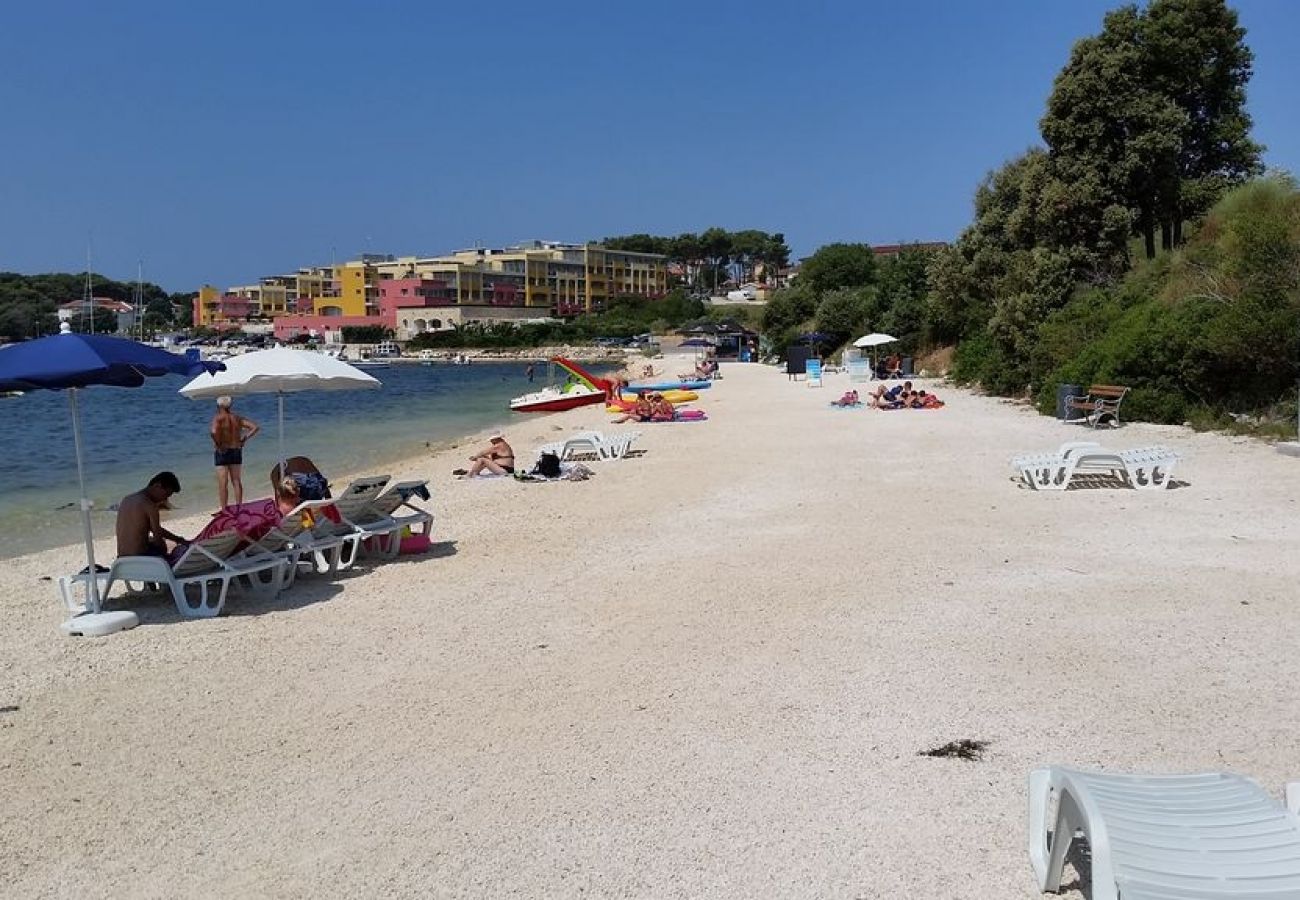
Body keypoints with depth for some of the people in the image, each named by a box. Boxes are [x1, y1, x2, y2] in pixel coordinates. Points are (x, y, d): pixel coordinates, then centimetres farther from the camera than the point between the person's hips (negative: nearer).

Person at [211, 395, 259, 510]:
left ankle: (224, 510, 2)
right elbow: (255, 427, 3)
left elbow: (213, 432, -30)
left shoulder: (218, 418, -11)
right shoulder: (237, 417, 5)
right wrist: (244, 438, 4)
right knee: (237, 482, 12)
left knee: (222, 484, 0)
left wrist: (218, 444, -17)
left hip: (222, 452, -5)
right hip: (236, 452, 5)